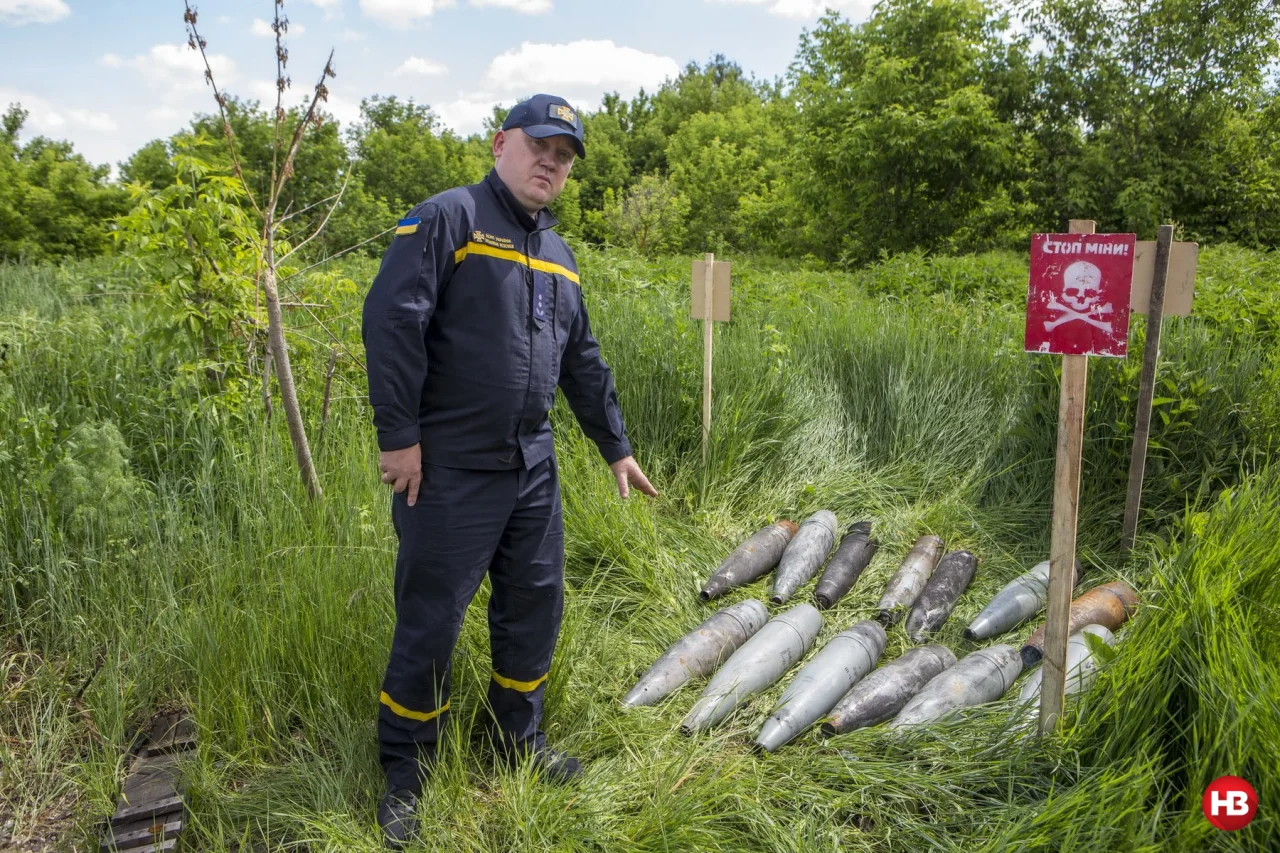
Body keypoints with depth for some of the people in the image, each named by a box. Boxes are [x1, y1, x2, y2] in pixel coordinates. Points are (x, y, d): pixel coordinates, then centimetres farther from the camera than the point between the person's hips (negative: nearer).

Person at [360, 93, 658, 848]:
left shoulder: (558, 254, 16)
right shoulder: (448, 219, -7)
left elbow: (584, 361, 21)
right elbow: (391, 321, -16)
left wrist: (617, 447, 21)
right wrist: (400, 436, -19)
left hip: (533, 466, 7)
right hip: (450, 471, -7)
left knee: (536, 603, 14)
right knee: (430, 619, 2)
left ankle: (519, 742, 35)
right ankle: (407, 776, 22)